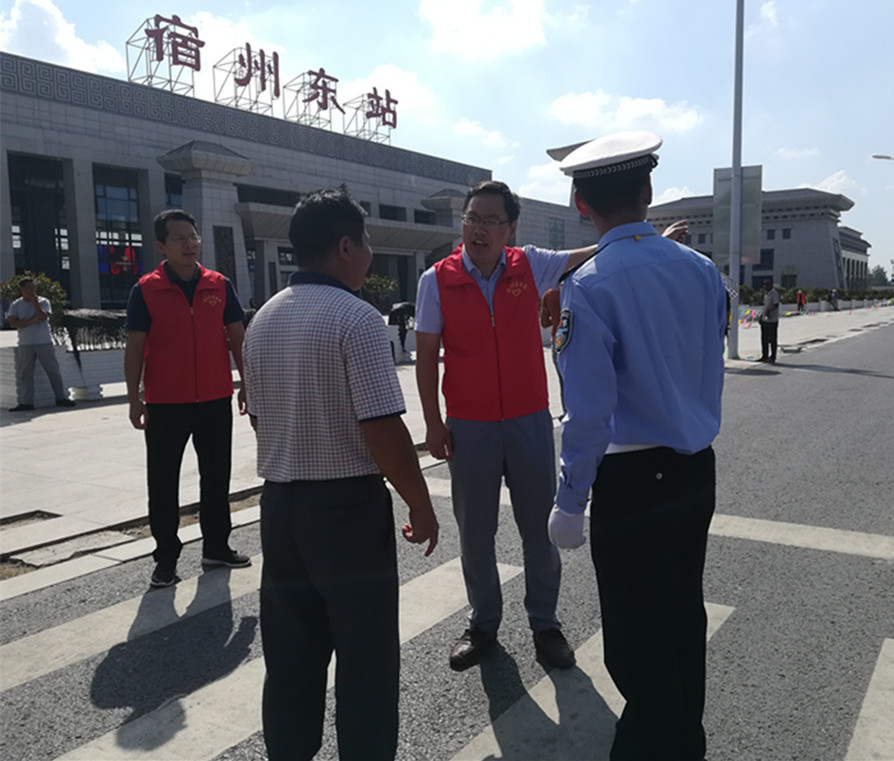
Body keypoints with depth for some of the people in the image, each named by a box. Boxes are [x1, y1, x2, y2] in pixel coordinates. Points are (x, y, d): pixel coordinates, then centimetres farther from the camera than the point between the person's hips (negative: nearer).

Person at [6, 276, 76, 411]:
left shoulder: (43, 302, 3)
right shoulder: (15, 305, 6)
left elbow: (43, 317, -15)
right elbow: (13, 323, -7)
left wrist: (34, 300, -11)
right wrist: (32, 320, -13)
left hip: (44, 343, -1)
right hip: (25, 345, 1)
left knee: (53, 371, 2)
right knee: (24, 374, 1)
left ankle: (61, 398, 11)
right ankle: (26, 403, 6)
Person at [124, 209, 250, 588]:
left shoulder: (219, 285, 3)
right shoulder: (146, 290, -3)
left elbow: (236, 337, 8)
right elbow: (134, 347, -2)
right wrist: (134, 399, -6)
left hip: (216, 400, 3)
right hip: (164, 404, -2)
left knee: (216, 476, 12)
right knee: (163, 483, 5)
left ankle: (216, 546, 28)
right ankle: (166, 559, 17)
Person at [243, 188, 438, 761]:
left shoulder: (263, 320, 8)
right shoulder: (357, 319, -16)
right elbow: (383, 431, -20)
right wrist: (422, 507, -9)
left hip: (279, 503, 7)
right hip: (349, 505, -7)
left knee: (290, 655, 18)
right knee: (365, 658, 8)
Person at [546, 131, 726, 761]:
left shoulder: (589, 287, -17)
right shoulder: (702, 270, 1)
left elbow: (590, 411, -19)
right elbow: (713, 376, 9)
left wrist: (570, 502, -9)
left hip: (630, 479, -7)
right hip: (697, 472, 7)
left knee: (638, 638, 9)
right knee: (685, 617, 23)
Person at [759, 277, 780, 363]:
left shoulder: (774, 294, -13)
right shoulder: (765, 293, 13)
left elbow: (776, 304, -24)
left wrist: (769, 311, -39)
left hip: (772, 320, -8)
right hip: (764, 320, 8)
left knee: (772, 340, 0)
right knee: (764, 339, 12)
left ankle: (772, 357, 7)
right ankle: (764, 356, 22)